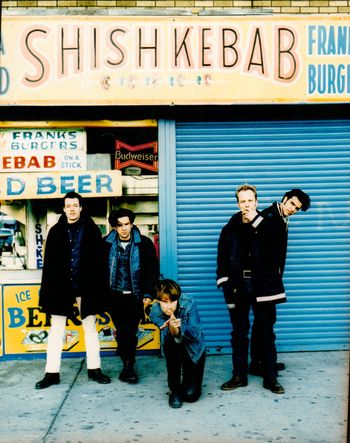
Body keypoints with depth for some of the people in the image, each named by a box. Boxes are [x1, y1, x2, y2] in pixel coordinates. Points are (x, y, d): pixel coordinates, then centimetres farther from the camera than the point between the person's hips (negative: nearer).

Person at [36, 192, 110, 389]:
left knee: (90, 328, 10)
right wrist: (48, 290, -3)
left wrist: (100, 289, -8)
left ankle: (94, 369, 21)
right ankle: (52, 373, 15)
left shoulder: (92, 230, -1)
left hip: (85, 287, -1)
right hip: (61, 287, 1)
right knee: (56, 331, 6)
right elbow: (49, 263, 2)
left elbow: (99, 262, -3)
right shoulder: (56, 231, 3)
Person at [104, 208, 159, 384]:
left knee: (130, 332, -3)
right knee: (122, 333, 6)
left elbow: (152, 270, -1)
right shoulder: (107, 244, -1)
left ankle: (128, 367, 10)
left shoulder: (144, 244, -4)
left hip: (135, 297, -1)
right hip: (115, 296, 2)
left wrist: (148, 294, -7)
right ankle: (128, 366, 21)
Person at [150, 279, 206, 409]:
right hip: (173, 348, 1)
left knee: (191, 395, -13)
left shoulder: (188, 304, -26)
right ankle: (174, 389, -16)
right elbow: (168, 335, -31)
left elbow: (196, 334, -27)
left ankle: (188, 383, 25)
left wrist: (179, 327, -45)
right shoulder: (155, 312, -22)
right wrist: (172, 330, -54)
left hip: (194, 349, -1)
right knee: (172, 341, -36)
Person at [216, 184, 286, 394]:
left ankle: (271, 377, 15)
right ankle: (239, 376, 20)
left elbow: (273, 249, -14)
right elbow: (222, 260, 8)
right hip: (238, 287, 2)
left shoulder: (266, 226, 4)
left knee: (267, 333, 5)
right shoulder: (230, 229, 9)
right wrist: (226, 285, -2)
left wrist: (256, 221, -12)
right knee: (239, 333, 9)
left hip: (263, 286, -1)